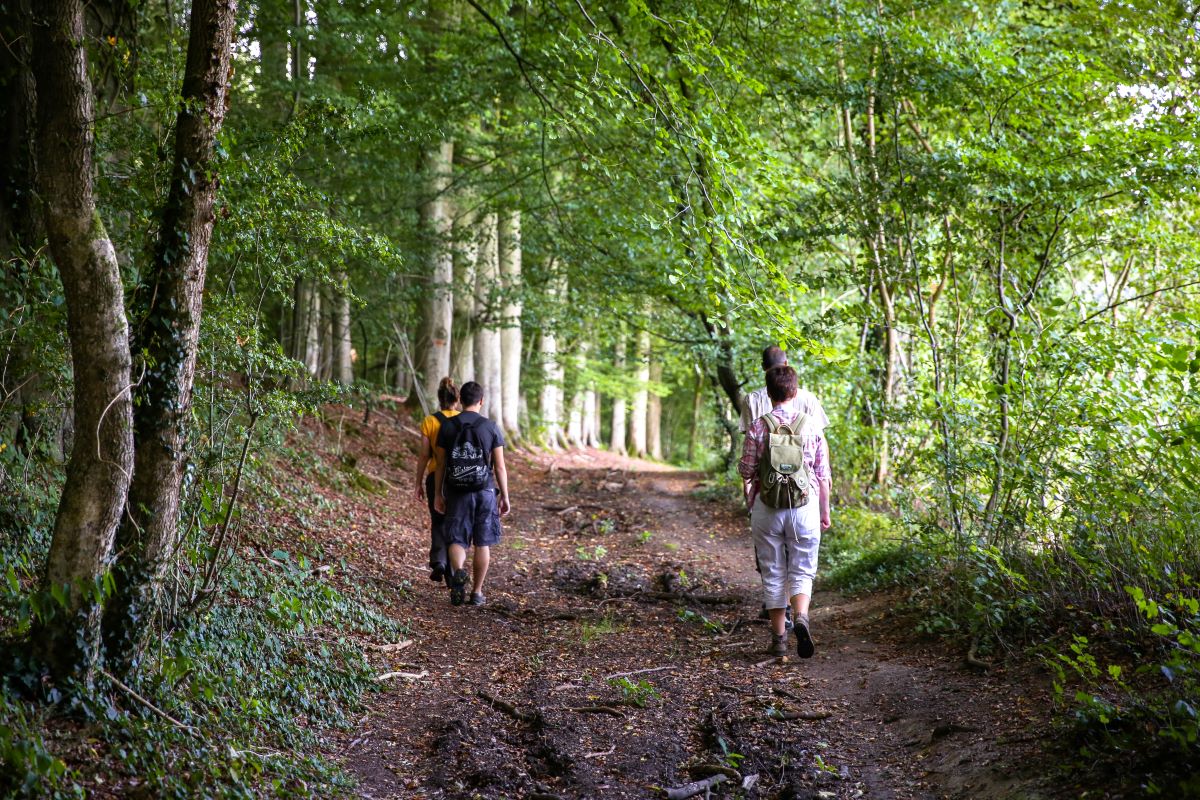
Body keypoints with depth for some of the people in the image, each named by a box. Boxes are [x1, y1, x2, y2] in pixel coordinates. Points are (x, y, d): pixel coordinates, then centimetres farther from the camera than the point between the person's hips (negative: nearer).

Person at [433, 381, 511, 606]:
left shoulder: (447, 427, 1)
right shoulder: (491, 427, -3)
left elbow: (441, 464, 3)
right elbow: (500, 467, -3)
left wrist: (438, 494, 11)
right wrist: (505, 497, 5)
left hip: (457, 492, 1)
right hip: (484, 492, -1)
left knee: (456, 540, 5)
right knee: (482, 543, 9)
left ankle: (458, 572, -25)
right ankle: (477, 593, 13)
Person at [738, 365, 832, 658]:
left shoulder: (758, 427, -5)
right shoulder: (812, 426, -2)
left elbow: (746, 471, -2)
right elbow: (823, 474, 2)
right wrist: (825, 511, 12)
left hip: (767, 507, 0)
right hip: (805, 505, 0)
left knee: (773, 574, 10)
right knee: (802, 571, 7)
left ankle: (779, 638, 13)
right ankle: (801, 617, -20)